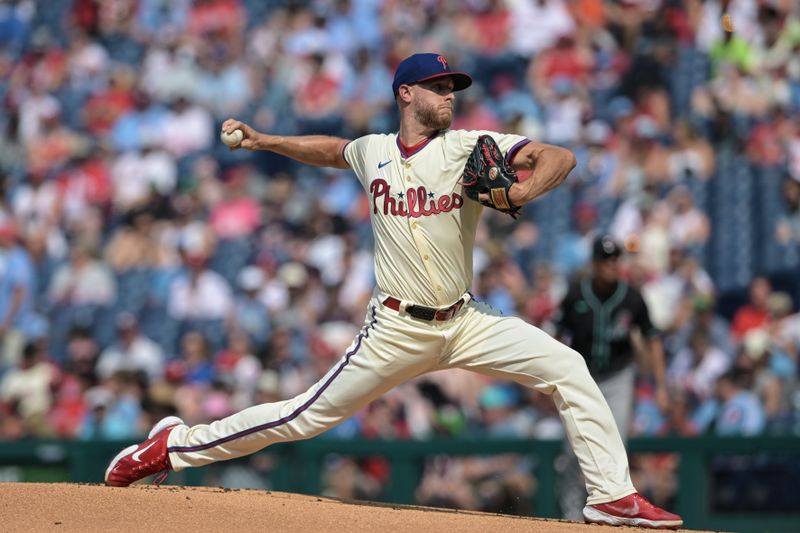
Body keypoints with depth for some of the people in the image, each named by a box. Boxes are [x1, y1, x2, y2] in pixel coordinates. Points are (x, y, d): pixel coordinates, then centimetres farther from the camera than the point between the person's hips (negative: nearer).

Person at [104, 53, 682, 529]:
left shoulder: (469, 147, -2)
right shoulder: (373, 152, 4)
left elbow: (561, 157, -11)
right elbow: (331, 149, 29)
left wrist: (524, 190, -30)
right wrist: (264, 141, 21)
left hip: (466, 323, 1)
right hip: (397, 331, -1)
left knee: (566, 368, -15)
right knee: (309, 416, -3)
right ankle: (175, 445, 11)